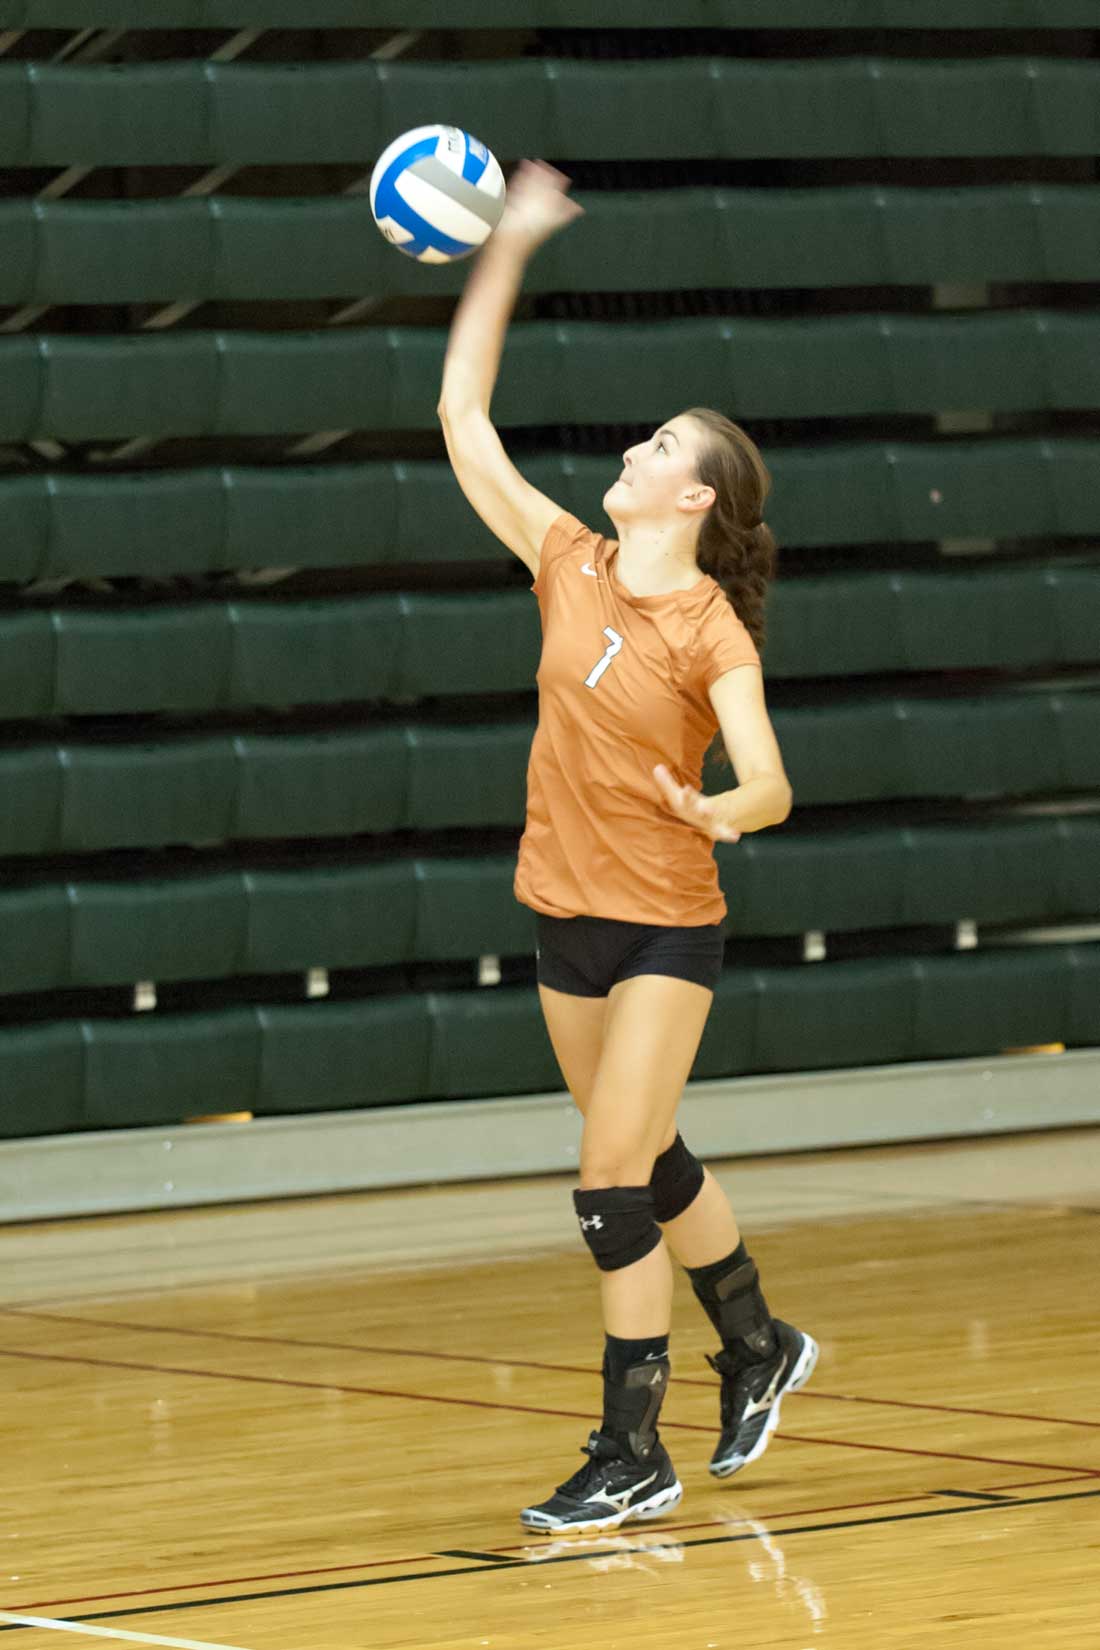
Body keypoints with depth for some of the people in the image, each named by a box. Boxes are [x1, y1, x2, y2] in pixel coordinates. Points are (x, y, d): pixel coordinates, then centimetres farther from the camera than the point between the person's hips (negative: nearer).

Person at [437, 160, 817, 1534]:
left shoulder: (714, 634, -14)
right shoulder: (570, 564, 0)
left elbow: (766, 784, -18)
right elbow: (464, 415, 1)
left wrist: (722, 812, -41)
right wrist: (506, 250, -2)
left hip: (664, 927, -6)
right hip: (566, 915, 6)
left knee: (613, 1189, -9)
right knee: (650, 1164, 20)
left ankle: (633, 1460, -1)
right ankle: (760, 1351, 41)